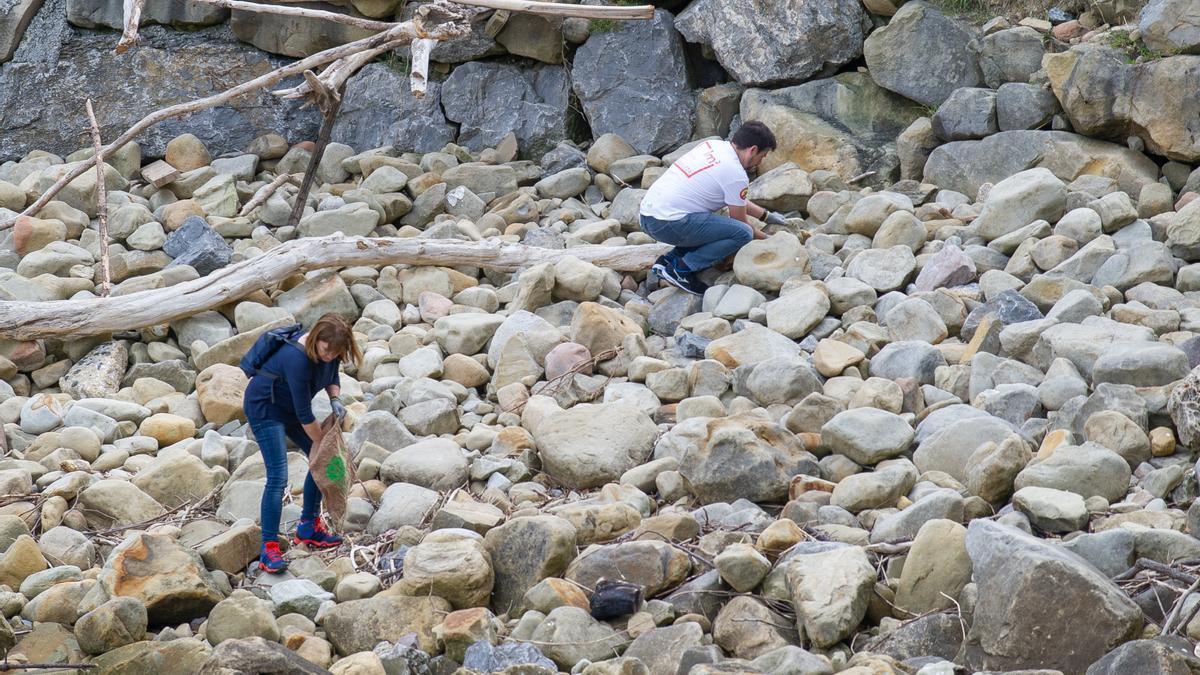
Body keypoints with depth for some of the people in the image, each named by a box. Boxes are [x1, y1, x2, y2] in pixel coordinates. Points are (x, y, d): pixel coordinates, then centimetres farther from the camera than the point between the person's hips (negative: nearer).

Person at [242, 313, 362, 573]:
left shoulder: (329, 350, -13)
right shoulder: (297, 360, -36)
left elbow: (332, 376, 9)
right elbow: (305, 415, -29)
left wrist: (335, 400, -12)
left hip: (289, 407, 9)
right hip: (264, 408, -9)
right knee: (277, 476, -18)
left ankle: (309, 527, 23)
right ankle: (269, 549, -18)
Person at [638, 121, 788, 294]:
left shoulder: (712, 145, 16)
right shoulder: (736, 175, -11)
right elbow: (740, 222, 4)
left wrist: (766, 215, 35)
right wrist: (765, 239, 22)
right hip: (668, 224, -10)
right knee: (742, 233, -12)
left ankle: (669, 260, 11)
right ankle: (681, 270, -9)